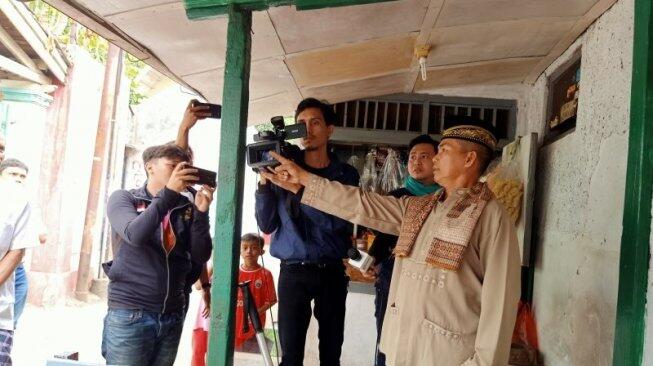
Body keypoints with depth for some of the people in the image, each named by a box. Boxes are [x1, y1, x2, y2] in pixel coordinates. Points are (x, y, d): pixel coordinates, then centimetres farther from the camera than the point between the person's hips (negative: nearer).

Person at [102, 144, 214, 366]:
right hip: (130, 314, -3)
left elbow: (200, 257, 0)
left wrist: (201, 212, -13)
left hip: (172, 316, 3)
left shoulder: (186, 208, 6)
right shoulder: (123, 199, 0)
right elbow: (135, 235, -19)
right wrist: (169, 192, -21)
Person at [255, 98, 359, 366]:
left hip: (332, 272, 1)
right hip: (293, 272, 0)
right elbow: (266, 225, 2)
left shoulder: (345, 174, 3)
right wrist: (264, 182, -12)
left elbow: (337, 222, -13)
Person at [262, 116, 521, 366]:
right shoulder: (417, 208, 12)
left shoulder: (490, 215, -9)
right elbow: (361, 205, 9)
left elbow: (499, 297, -14)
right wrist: (302, 180, 6)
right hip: (400, 344, 7)